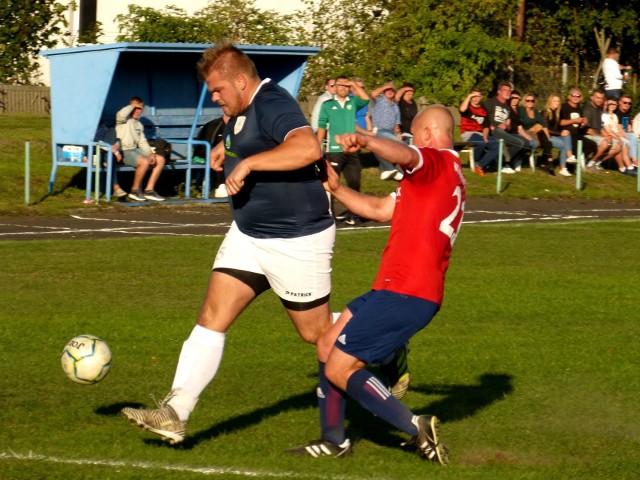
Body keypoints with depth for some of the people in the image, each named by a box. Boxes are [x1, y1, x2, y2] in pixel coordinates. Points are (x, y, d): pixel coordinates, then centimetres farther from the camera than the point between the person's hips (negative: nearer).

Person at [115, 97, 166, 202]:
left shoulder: (139, 124, 22)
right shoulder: (124, 119, -2)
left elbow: (142, 142, 19)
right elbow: (121, 114, -27)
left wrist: (151, 153, 1)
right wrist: (132, 106, -10)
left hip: (136, 150, 9)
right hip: (124, 152, -9)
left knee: (160, 160, -1)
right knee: (144, 161, -33)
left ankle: (149, 190, -2)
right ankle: (135, 190, -17)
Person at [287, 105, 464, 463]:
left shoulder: (441, 161, -7)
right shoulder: (448, 173, 23)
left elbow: (404, 155, -33)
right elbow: (380, 209, 29)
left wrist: (366, 140, -50)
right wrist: (337, 189, 21)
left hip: (404, 294, -10)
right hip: (399, 290, 10)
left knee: (339, 370, -7)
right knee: (328, 346, 18)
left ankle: (415, 426, -10)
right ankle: (334, 440, 23)